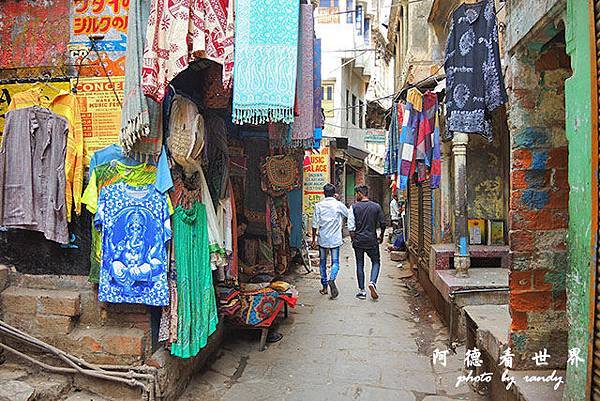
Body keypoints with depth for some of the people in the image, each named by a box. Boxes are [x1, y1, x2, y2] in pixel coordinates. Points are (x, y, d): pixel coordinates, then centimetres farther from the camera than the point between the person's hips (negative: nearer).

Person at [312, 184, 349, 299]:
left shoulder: (318, 206, -3)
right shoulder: (339, 205, -5)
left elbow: (315, 225, -2)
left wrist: (313, 240, 6)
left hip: (322, 239, 1)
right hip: (335, 239, -1)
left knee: (323, 263, 13)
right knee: (335, 262, 3)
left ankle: (324, 287, 18)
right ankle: (332, 280, -23)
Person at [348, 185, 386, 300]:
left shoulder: (354, 207, -6)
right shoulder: (376, 206, -2)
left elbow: (351, 226, -8)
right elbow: (383, 224, 2)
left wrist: (353, 239, 5)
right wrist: (381, 236, 18)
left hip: (358, 240, 0)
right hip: (372, 240, 0)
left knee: (360, 265, 9)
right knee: (376, 262, 16)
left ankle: (362, 291, 12)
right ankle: (372, 282, -7)